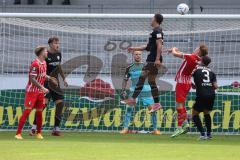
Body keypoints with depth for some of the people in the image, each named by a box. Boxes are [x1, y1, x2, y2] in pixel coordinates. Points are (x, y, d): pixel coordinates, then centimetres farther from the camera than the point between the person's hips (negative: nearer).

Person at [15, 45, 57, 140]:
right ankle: (18, 133, -9)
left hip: (40, 92, 8)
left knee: (39, 112, 9)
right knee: (27, 111, -10)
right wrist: (42, 88, -26)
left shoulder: (44, 63, 8)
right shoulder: (35, 64, -19)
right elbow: (32, 79, -23)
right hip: (32, 91, -8)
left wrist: (50, 78, 9)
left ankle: (39, 133, 18)